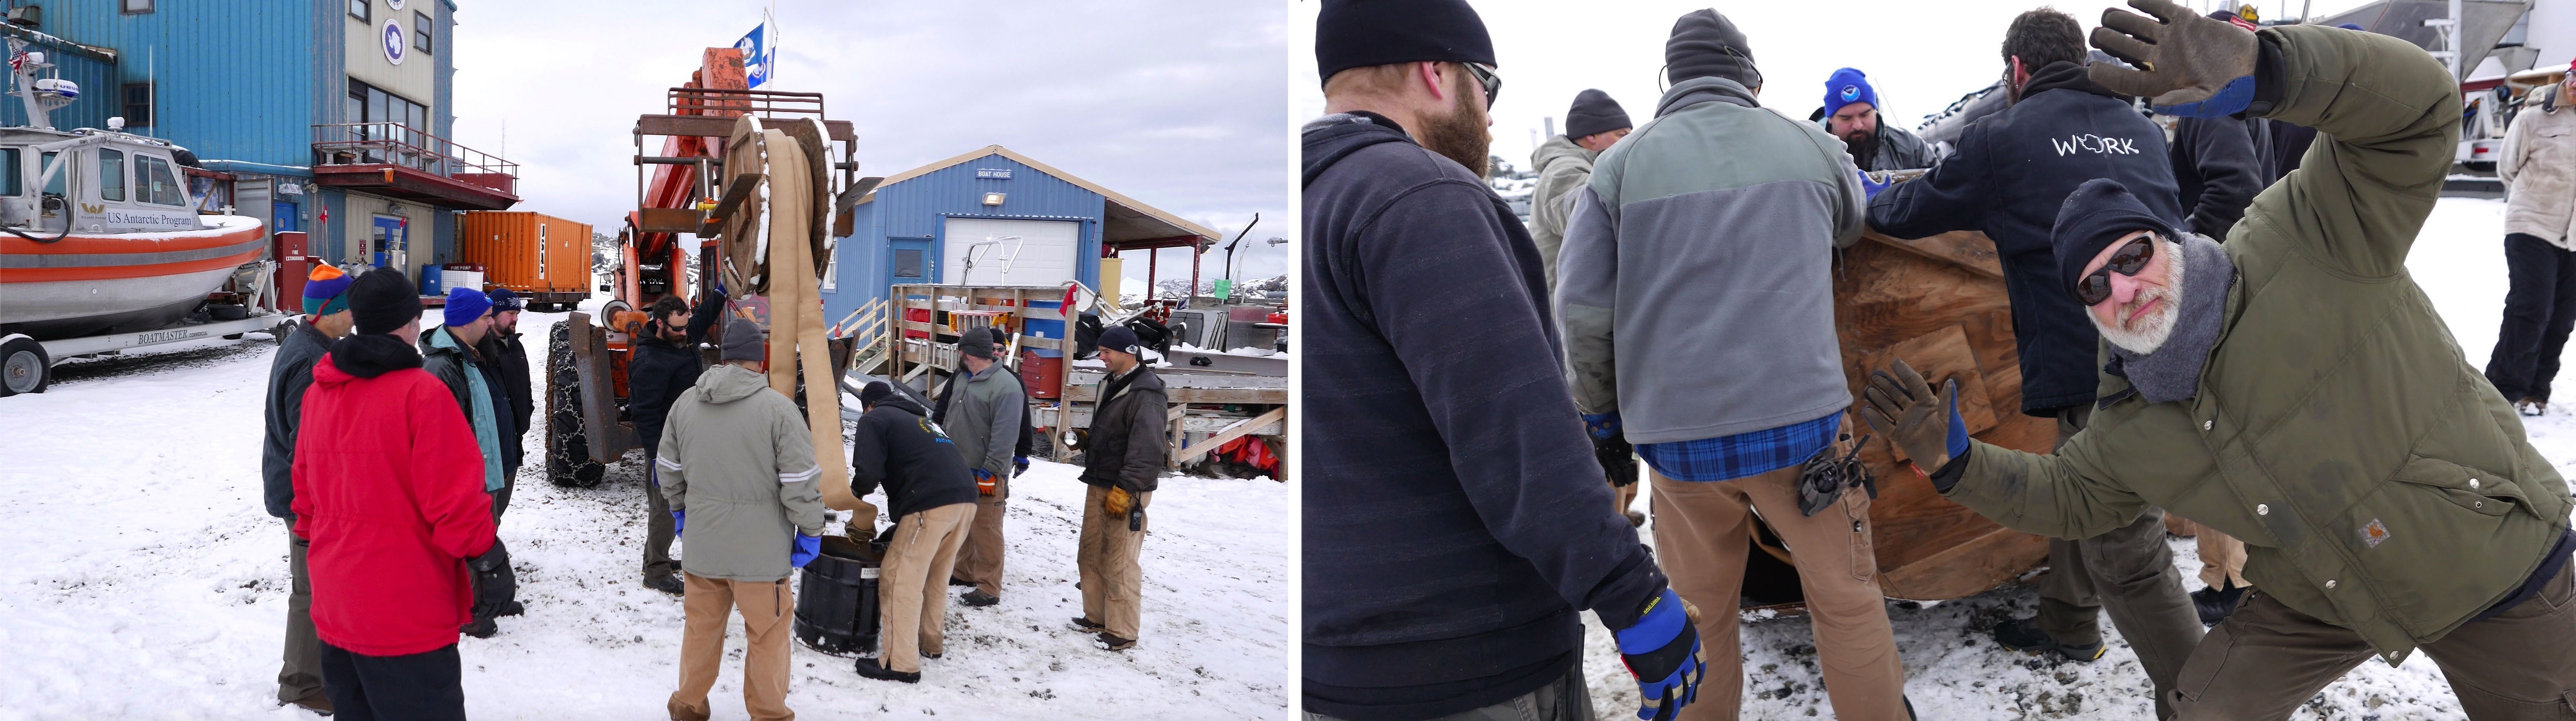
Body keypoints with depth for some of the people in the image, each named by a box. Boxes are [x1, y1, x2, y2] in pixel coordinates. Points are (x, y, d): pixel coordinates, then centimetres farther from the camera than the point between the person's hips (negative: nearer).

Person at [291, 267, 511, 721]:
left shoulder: (317, 394, 6)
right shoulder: (421, 392, -16)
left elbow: (307, 493, 15)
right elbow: (455, 496, -18)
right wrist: (487, 558, -7)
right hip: (407, 617, -7)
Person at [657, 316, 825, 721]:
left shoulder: (685, 403, 2)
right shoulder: (778, 408, -15)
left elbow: (668, 468, 15)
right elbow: (802, 480, -14)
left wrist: (679, 509, 31)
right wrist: (810, 532, -1)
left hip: (702, 543, 5)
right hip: (760, 548, -5)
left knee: (702, 626, 20)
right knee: (767, 634, 8)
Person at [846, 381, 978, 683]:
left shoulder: (874, 419, 10)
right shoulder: (919, 420, 33)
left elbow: (869, 472, -7)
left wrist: (857, 491, 18)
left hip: (931, 505, -8)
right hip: (966, 499, 8)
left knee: (899, 579, 0)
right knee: (935, 576, 24)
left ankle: (900, 663, 1)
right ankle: (931, 641, 37)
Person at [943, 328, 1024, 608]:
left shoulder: (1005, 386, -18)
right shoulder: (962, 379, 11)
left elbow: (1005, 435, -21)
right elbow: (950, 420, 21)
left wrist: (990, 471, -22)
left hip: (985, 474, -9)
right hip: (958, 469, 9)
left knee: (986, 531, -5)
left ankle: (989, 589, 1)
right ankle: (964, 572, 35)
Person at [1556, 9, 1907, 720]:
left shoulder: (1620, 165, 1)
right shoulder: (1810, 146, 7)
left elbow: (1583, 311, -4)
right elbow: (1859, 225, 27)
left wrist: (1600, 414, 10)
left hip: (1675, 435, 0)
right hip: (1801, 420, 0)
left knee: (1699, 615, 14)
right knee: (1847, 601, 13)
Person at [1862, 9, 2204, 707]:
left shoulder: (2004, 137, -4)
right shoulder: (2141, 130, 16)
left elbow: (1913, 209, 9)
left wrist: (1865, 199, 30)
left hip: (2097, 372, -8)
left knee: (2127, 556, -5)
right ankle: (2067, 625, 43)